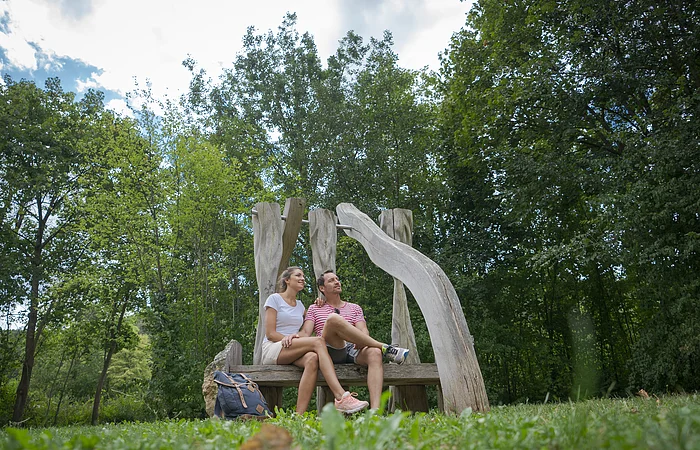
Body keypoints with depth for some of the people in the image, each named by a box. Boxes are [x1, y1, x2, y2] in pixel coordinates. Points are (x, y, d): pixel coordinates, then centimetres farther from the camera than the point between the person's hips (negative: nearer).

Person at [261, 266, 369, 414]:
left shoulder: (300, 305, 24)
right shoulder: (274, 299, 4)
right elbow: (270, 333, -5)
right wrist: (296, 338, -14)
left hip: (292, 353, 5)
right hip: (272, 350, -5)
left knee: (312, 359, -33)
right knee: (318, 341, -29)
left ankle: (299, 415, -44)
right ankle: (341, 397, -41)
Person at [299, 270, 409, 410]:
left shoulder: (355, 308, 27)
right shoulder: (314, 308, 24)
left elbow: (364, 331, 11)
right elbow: (305, 333, 9)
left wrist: (361, 340, -14)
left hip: (354, 351, 2)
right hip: (330, 352, -2)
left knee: (374, 353, -34)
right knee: (333, 318, -31)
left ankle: (375, 411, -49)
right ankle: (384, 348, -28)